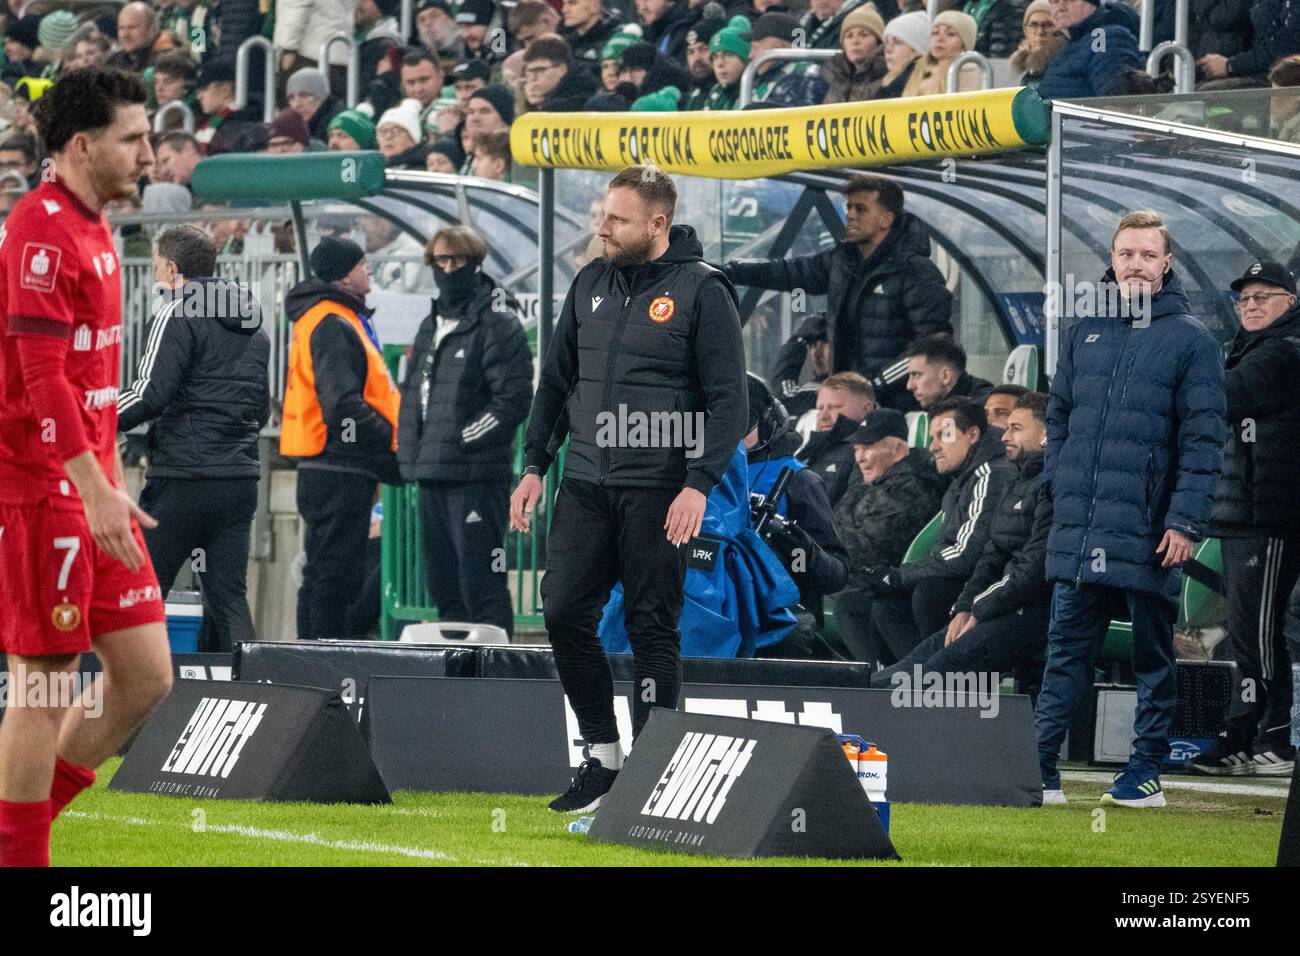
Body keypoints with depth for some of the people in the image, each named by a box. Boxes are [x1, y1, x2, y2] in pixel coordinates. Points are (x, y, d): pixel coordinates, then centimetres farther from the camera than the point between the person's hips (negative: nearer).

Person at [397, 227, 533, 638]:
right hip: (433, 475, 9)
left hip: (477, 475, -9)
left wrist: (461, 441, -14)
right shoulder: (431, 325, 20)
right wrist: (409, 450, 13)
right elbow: (413, 395, 27)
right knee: (442, 583, 12)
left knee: (481, 587, -11)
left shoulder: (498, 325, -6)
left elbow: (513, 400, -13)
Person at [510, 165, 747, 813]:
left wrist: (699, 484, -18)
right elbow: (557, 381, 19)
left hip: (658, 489, -6)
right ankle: (602, 758, 11)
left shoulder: (702, 291, -6)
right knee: (564, 613, -1)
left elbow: (727, 399, -9)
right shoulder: (591, 284, 12)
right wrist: (534, 466, 11)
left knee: (651, 629, -2)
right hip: (585, 484, 6)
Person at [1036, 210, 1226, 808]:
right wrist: (1057, 490, 8)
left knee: (1152, 656, 5)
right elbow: (1059, 418, 18)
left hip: (1148, 533, -4)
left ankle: (1145, 774, 10)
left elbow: (1203, 438, -6)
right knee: (1066, 650, 4)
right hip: (1078, 528, 4)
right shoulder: (1085, 332, 11)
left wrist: (1186, 521, -13)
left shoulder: (1190, 339, -2)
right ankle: (1039, 769, 4)